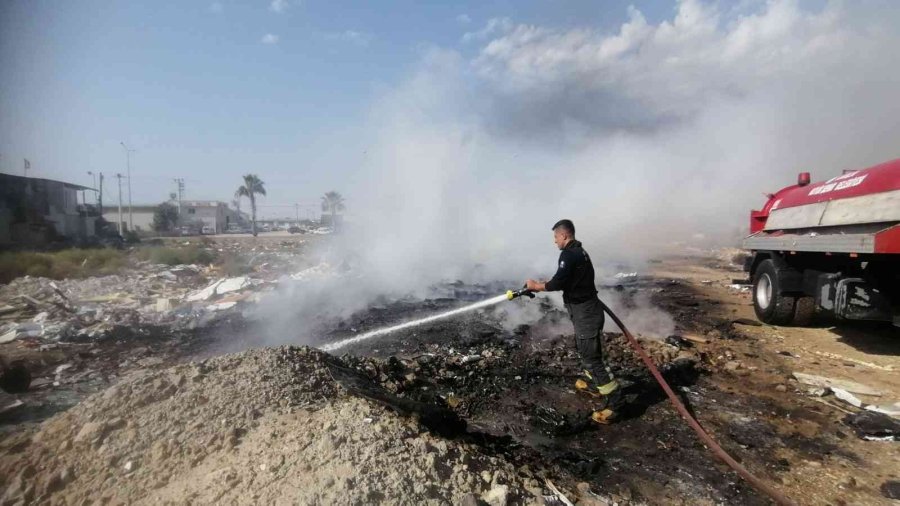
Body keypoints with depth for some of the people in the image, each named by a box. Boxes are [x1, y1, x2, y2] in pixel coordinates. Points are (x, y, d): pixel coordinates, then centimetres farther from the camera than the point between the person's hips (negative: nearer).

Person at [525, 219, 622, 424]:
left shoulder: (569, 254, -20)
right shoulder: (579, 252, 13)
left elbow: (558, 283, -23)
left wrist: (536, 286, -9)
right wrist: (542, 284, 14)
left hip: (585, 313, -11)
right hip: (587, 309, 11)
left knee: (591, 356, -6)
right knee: (584, 349, 26)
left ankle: (612, 399, -1)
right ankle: (593, 383, 42)